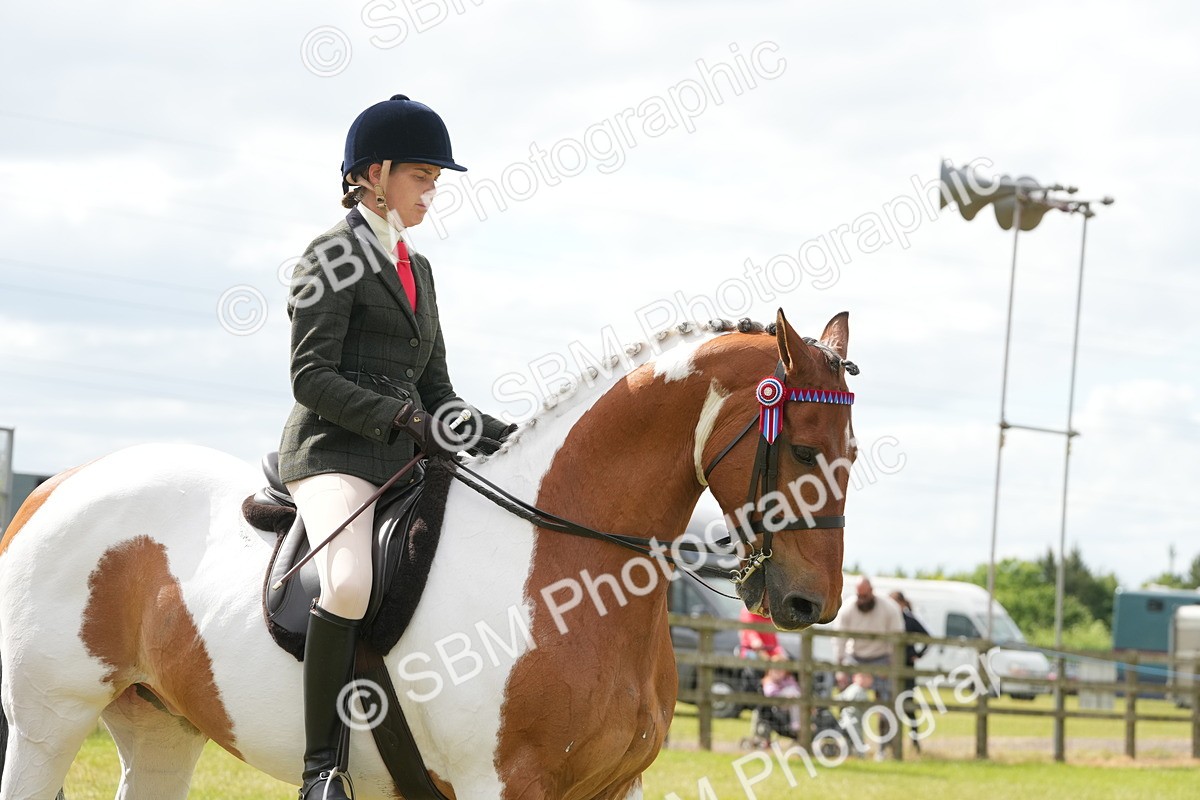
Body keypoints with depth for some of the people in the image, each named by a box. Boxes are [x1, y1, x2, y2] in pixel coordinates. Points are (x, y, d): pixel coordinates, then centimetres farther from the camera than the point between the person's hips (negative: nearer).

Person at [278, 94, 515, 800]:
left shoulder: (417, 268, 22)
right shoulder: (336, 253, -2)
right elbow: (312, 377, -11)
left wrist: (495, 434, 5)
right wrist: (404, 419, -20)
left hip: (405, 463, 8)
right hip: (334, 452, -8)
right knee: (352, 580, -34)